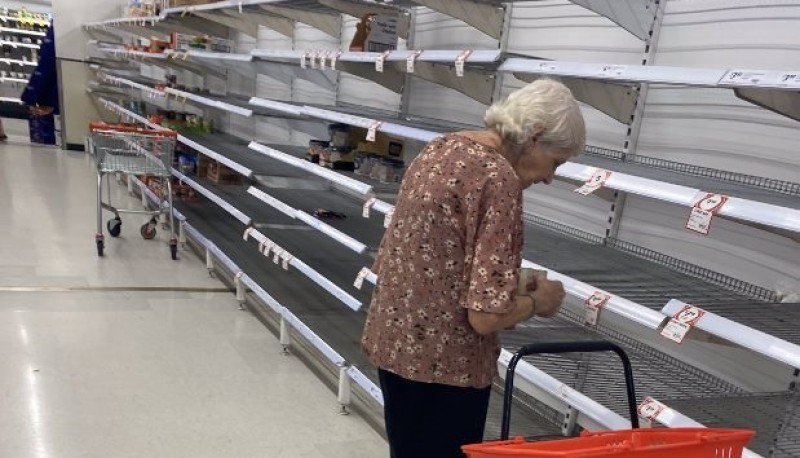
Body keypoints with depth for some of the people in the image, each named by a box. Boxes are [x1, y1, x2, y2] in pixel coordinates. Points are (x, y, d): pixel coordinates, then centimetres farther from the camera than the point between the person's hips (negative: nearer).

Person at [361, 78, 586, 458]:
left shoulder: (442, 147, 5)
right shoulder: (499, 179, -21)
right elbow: (486, 315, -25)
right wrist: (537, 301, -5)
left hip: (393, 340, 8)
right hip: (442, 361, -8)